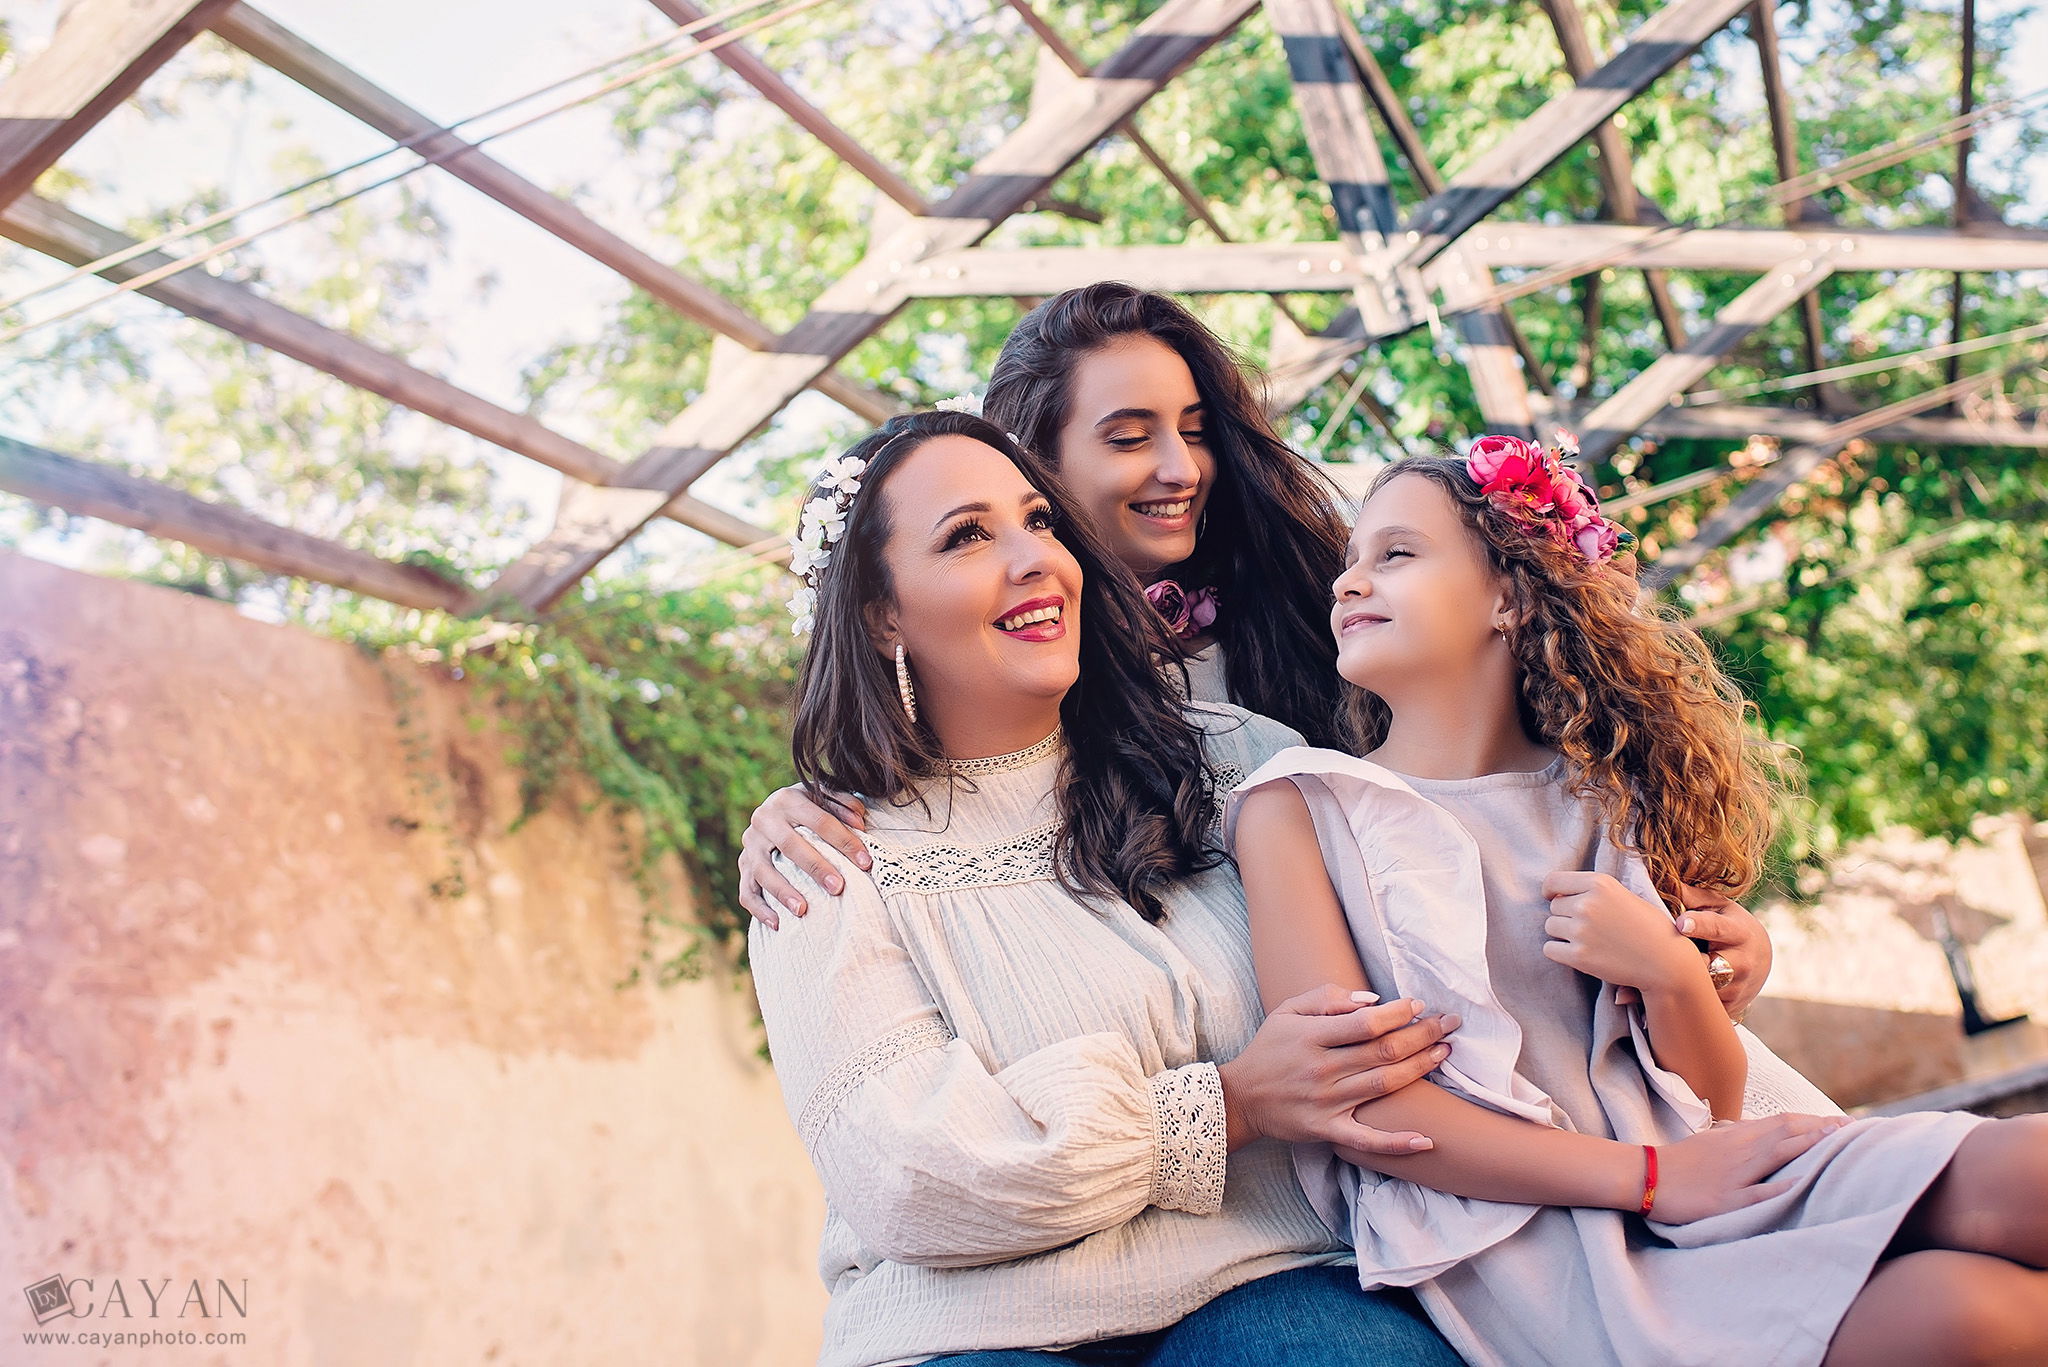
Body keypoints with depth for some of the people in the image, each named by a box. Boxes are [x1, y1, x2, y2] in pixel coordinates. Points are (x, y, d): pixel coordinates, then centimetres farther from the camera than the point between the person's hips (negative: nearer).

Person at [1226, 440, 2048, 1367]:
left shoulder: (1597, 794, 14)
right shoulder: (1297, 805, 2)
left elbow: (1712, 1103, 13)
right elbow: (1352, 1099, -9)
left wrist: (1669, 973, -8)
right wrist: (1654, 1176, -13)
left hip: (1688, 1184, 5)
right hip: (1516, 1244, -4)